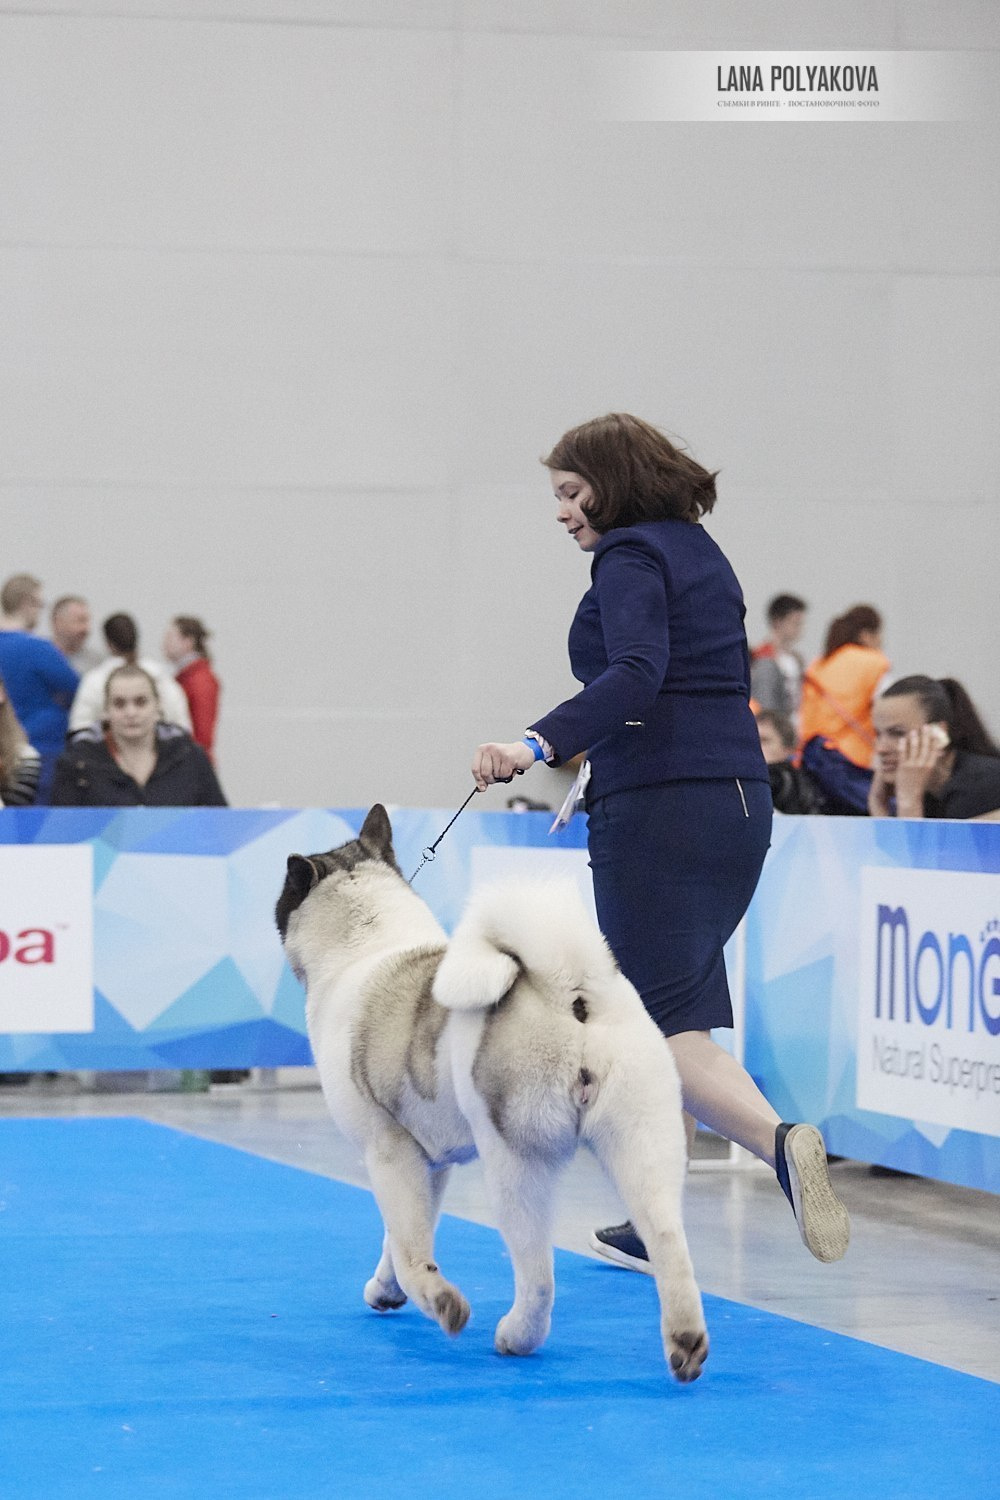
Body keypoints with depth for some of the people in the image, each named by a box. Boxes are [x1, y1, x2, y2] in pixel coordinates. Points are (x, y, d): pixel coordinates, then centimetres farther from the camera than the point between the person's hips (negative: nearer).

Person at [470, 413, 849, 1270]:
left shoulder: (630, 556, -8)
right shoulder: (701, 553, 18)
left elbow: (636, 674, -25)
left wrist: (539, 745, -35)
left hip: (657, 809, -9)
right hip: (740, 805, 9)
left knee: (668, 1031, -10)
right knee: (657, 1011, 16)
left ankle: (782, 1144, -33)